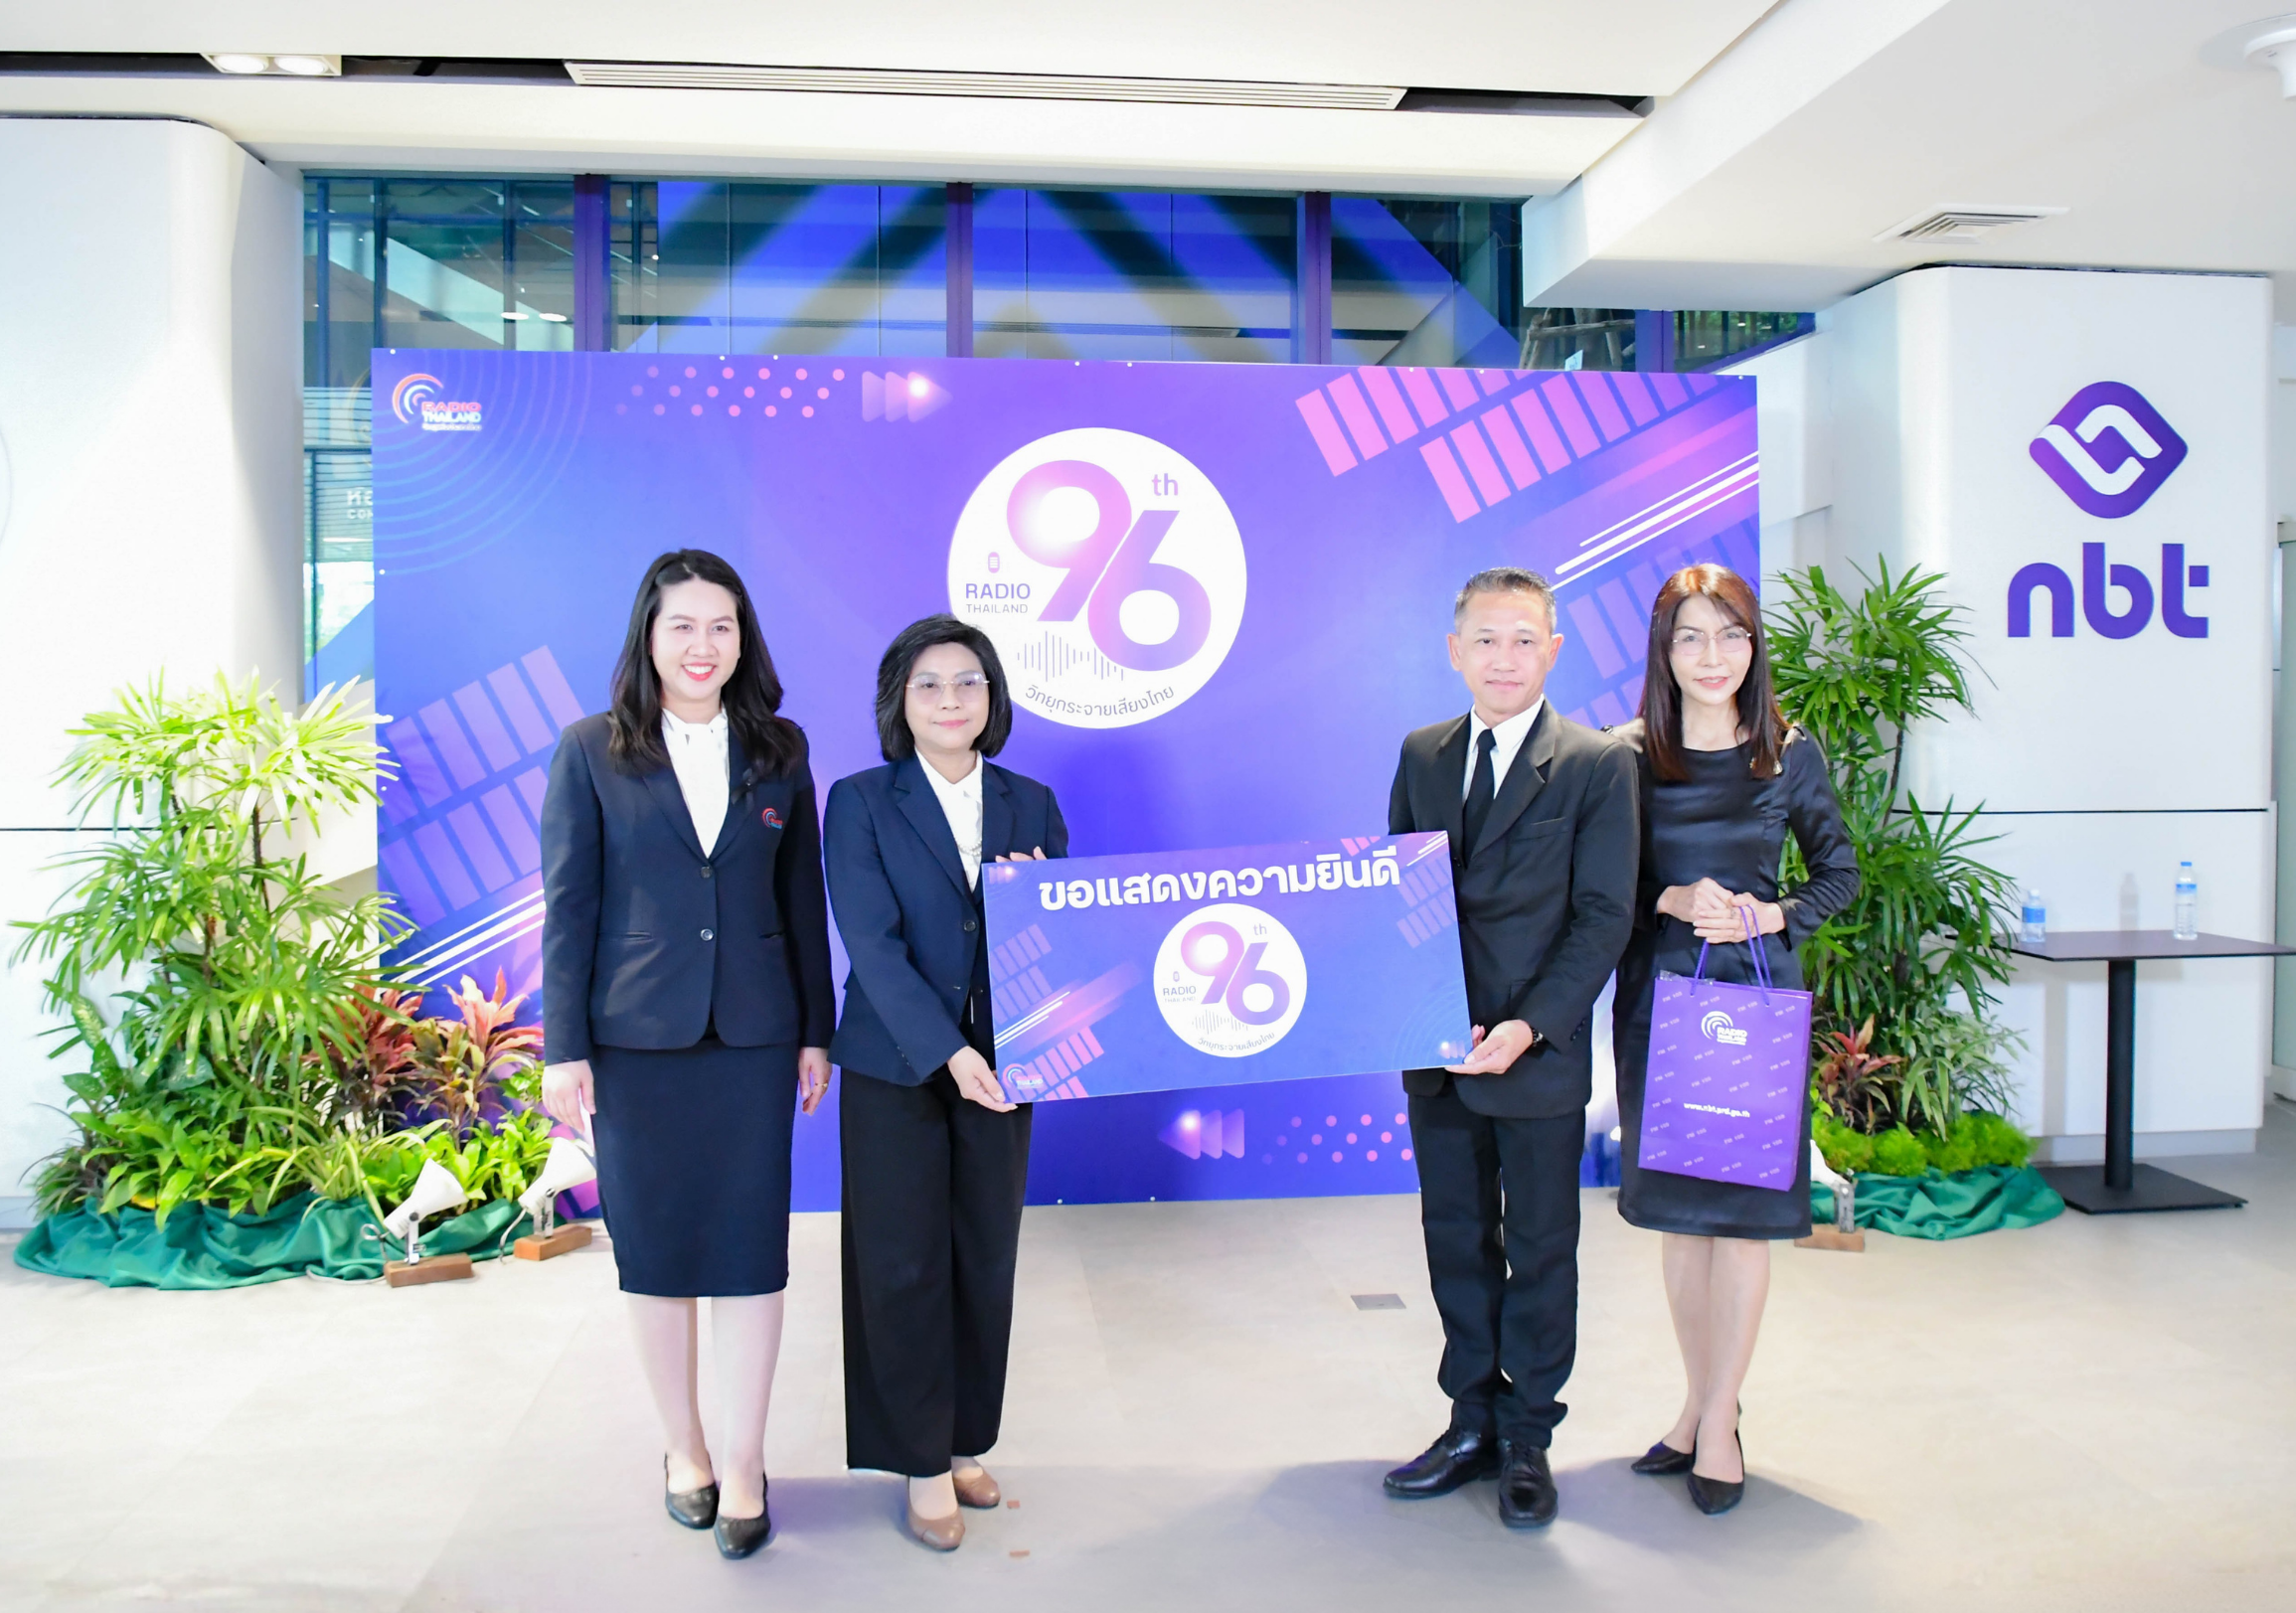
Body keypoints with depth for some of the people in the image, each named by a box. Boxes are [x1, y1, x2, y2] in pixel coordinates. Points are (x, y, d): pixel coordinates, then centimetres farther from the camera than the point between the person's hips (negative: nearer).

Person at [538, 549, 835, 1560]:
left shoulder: (779, 750, 5)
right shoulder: (590, 751, 0)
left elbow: (802, 897, 7)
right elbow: (567, 906, -1)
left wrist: (816, 1031, 6)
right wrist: (564, 1049, -5)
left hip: (753, 1037, 1)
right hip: (636, 1039, -1)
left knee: (750, 1247, 3)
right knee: (654, 1248, 10)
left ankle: (741, 1462, 17)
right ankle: (683, 1446, 28)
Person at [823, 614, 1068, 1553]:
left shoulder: (1030, 804, 7)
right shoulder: (861, 803, -4)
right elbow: (872, 943, -13)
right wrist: (947, 1053, -22)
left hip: (1000, 1067, 3)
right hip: (894, 1069, -3)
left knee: (986, 1264, 11)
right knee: (904, 1268, 4)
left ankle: (966, 1445, 28)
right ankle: (923, 1467, 18)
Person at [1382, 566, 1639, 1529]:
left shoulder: (1597, 765, -8)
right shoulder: (1422, 755, 8)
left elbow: (1603, 916, -11)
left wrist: (1528, 1028, -20)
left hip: (1541, 1055, -4)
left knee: (1540, 1249, 10)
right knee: (1457, 1241, 14)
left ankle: (1529, 1440, 26)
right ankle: (1473, 1423, 31)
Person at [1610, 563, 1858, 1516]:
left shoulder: (1791, 754, 0)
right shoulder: (1627, 757, 0)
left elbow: (1839, 873, 9)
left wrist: (1775, 916, -9)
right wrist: (1669, 900, -15)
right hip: (1658, 993, 1)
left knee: (1744, 1208, -1)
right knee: (1676, 1208, 10)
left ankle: (1718, 1426, 10)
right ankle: (1702, 1406, 24)